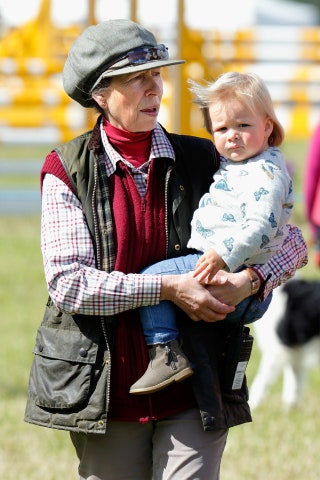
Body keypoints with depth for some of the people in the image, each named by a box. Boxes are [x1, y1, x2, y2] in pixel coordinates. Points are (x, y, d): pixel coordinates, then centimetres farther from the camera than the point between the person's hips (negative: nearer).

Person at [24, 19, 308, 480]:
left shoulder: (201, 161, 6)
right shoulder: (68, 171, 0)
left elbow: (291, 241, 10)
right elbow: (68, 282, -11)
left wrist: (251, 280, -12)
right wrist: (168, 289, -19)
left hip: (194, 390, 1)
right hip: (106, 388, -1)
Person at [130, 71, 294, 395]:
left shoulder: (266, 172, -12)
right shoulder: (230, 166, 20)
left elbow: (262, 226, -25)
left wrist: (223, 255, -33)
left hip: (238, 275, -10)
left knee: (152, 278, -17)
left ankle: (166, 353, -21)